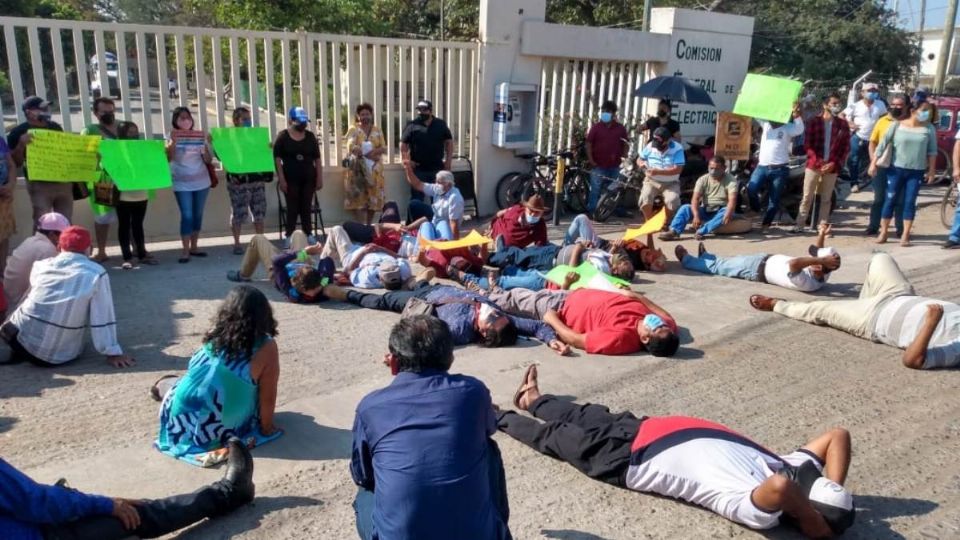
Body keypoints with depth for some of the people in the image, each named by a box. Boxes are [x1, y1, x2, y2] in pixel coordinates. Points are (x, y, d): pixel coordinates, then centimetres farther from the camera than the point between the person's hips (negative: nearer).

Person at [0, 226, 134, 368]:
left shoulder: (41, 266, 0)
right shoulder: (96, 274, -11)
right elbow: (103, 317, -10)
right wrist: (113, 352, -4)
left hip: (21, 339, 3)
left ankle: (19, 352, 13)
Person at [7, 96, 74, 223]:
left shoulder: (55, 127, 10)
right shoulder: (18, 132, -6)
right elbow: (15, 163, -8)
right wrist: (21, 145, -24)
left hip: (63, 182, 5)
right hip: (39, 185, -5)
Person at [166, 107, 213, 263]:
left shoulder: (199, 136, 4)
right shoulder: (172, 138, 0)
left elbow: (208, 160, 0)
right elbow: (168, 158, -12)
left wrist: (206, 145, -14)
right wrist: (173, 142, -21)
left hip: (201, 182, 3)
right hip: (182, 184, -3)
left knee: (198, 215, 7)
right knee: (187, 216, -10)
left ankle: (194, 247, 17)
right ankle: (185, 251, -8)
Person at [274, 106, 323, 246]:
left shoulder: (310, 136, 8)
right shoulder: (283, 136, -1)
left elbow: (317, 158, 9)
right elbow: (277, 158, -5)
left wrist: (319, 178, 2)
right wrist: (281, 179, -12)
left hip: (308, 178, 3)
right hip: (291, 179, -3)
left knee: (306, 208, 7)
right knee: (292, 208, -1)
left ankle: (309, 236, 12)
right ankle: (289, 237, 4)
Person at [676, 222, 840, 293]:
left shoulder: (804, 283, -40)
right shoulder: (823, 277, -17)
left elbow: (793, 263, -61)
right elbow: (818, 254, 2)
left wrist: (822, 260, -53)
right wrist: (822, 234, -10)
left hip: (761, 267, -7)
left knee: (719, 266, 12)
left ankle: (687, 259, 33)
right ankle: (706, 256, 51)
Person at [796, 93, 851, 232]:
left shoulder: (843, 124, 6)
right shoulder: (813, 122, -1)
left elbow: (846, 147, 5)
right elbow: (807, 145, -5)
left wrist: (835, 163, -8)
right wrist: (819, 163, -13)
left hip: (832, 167, 2)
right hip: (813, 165, -2)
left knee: (826, 199, 7)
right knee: (807, 197, 2)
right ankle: (800, 224, 6)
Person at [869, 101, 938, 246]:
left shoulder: (929, 128, 1)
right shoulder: (898, 125, -4)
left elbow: (932, 150, 5)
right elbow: (883, 143, -3)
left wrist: (932, 170, 3)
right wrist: (874, 163, -7)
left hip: (916, 172, 1)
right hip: (896, 169, -1)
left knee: (910, 202, 2)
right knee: (890, 200, 3)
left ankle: (905, 235, 8)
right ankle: (883, 232, 12)